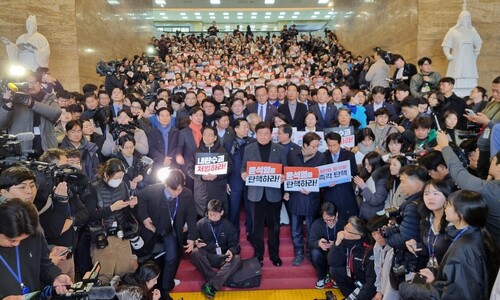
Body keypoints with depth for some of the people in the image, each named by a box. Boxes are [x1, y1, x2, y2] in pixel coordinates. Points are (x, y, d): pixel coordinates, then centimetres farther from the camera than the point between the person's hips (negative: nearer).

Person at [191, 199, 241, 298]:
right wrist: (196, 243, -20)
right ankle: (216, 282, -32)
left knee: (236, 259, -29)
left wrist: (231, 251, -22)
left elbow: (234, 244, 1)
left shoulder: (228, 225, -1)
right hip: (206, 256, 0)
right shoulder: (201, 223, -3)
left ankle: (211, 284, -37)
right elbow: (193, 239, 4)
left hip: (222, 258, 1)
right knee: (195, 252, -32)